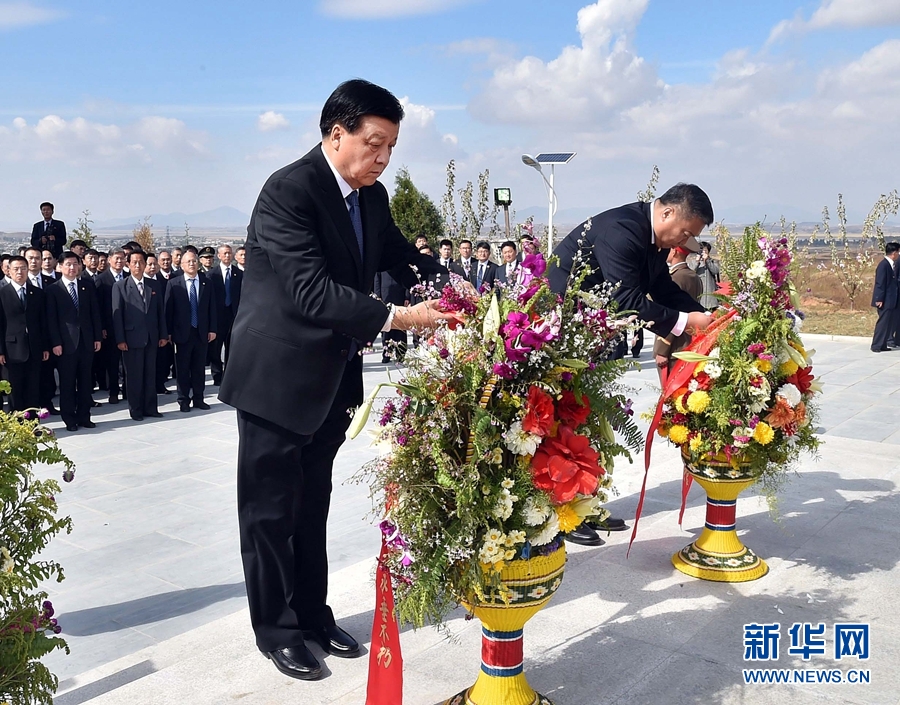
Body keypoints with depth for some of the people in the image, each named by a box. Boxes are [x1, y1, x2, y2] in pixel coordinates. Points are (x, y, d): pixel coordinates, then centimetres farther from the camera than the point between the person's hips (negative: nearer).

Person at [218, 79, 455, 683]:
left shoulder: (372, 196, 3)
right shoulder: (289, 190, -22)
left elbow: (400, 256, 12)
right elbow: (312, 292, -31)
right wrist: (396, 317, -39)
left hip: (332, 379, 8)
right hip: (278, 377, -7)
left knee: (313, 505, 19)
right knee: (271, 508, 8)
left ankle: (313, 613, 35)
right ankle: (276, 628, 25)